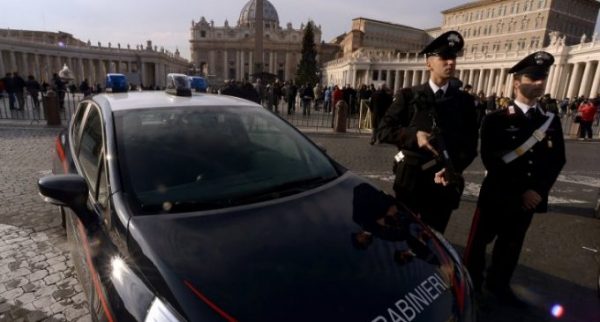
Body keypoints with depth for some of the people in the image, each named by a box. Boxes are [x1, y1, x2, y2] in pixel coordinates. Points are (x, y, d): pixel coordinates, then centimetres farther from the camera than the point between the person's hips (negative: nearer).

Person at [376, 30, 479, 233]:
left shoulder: (465, 101, 7)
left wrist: (455, 169, -15)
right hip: (411, 178, -2)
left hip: (445, 181, 2)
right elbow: (383, 131, -4)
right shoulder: (409, 96, 0)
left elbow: (470, 143, 3)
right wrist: (413, 136, -20)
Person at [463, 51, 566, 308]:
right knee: (480, 241, 8)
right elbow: (490, 160, -15)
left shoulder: (552, 121, 7)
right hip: (496, 196, -4)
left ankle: (498, 284, 38)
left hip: (531, 198, 5)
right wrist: (519, 193, -17)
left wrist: (538, 190, -11)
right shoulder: (496, 120, -8)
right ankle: (471, 285, 26)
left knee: (511, 245, 18)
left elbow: (557, 161, 4)